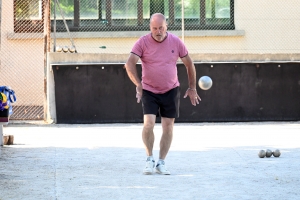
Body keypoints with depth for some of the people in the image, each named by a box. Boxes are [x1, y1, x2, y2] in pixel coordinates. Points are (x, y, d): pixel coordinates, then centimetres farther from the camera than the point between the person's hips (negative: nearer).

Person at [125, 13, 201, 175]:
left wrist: (192, 88, 7)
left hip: (171, 91, 2)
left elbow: (189, 64, 8)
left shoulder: (175, 42, -3)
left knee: (168, 127, 1)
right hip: (149, 90, -2)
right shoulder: (142, 43, -9)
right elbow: (130, 64, -17)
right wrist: (138, 84, -30)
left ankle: (161, 162, 11)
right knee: (148, 124, -16)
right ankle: (150, 159, 2)